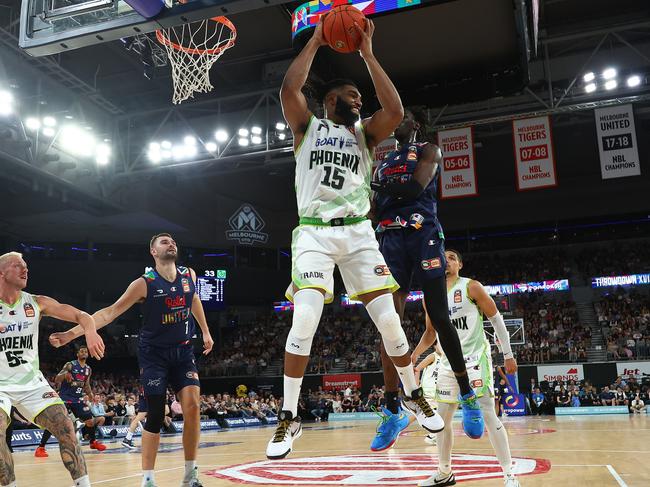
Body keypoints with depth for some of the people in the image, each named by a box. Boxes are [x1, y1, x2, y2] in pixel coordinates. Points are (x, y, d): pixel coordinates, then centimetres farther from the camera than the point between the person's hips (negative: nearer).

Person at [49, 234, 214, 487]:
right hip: (154, 353, -3)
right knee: (155, 416, -5)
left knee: (192, 404, -10)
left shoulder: (189, 274, 1)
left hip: (183, 351, 3)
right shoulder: (144, 283, -12)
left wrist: (205, 332, 25)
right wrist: (72, 333, -24)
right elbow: (110, 312, -15)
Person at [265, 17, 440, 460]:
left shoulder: (365, 133, 15)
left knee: (389, 320, -1)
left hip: (358, 232, 3)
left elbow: (395, 111, -5)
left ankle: (415, 395, 21)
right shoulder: (308, 126, 10)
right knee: (304, 321, -17)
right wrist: (315, 43, 1)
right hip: (314, 232, -2)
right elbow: (289, 89, -9)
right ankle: (290, 418, -4)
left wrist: (367, 53, 0)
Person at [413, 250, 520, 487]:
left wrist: (508, 355, -6)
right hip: (448, 362, 6)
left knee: (487, 414, -11)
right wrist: (413, 356, 11)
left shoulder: (471, 287, -6)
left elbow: (496, 319, -4)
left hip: (475, 358, -6)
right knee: (442, 418, 7)